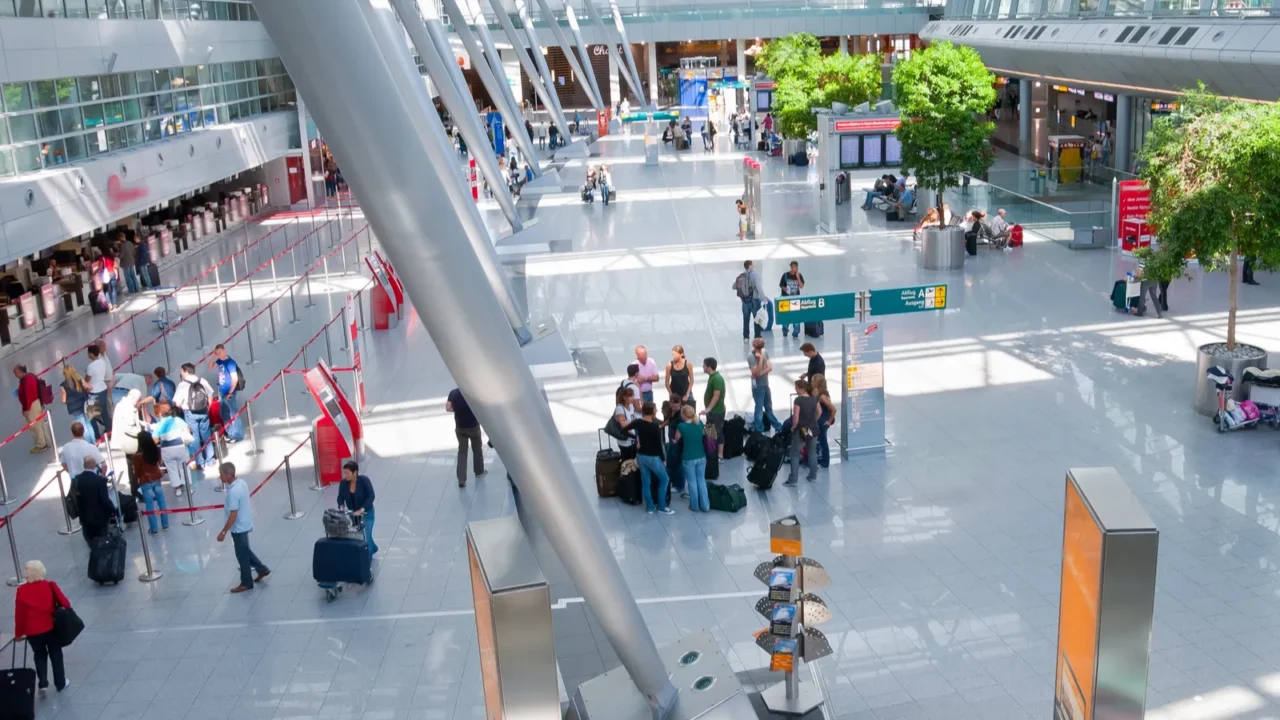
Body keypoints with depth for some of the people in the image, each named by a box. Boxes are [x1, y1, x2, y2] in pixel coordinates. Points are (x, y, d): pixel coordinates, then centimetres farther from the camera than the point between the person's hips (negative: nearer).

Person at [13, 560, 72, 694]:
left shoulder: (22, 591, -9)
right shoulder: (50, 586, -8)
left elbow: (19, 614, -5)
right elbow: (64, 603, -9)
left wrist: (18, 634, 5)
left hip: (32, 631, 0)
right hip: (51, 627, 0)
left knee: (39, 655, 20)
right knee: (55, 655, 15)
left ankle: (42, 683, 10)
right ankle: (60, 684, 23)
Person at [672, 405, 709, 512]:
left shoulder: (681, 426, -15)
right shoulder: (700, 424, -3)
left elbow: (676, 440, 3)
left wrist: (675, 441, 26)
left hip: (688, 459, -4)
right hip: (701, 457, 4)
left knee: (692, 482, 11)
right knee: (701, 480, 15)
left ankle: (695, 506, 21)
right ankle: (705, 506, 18)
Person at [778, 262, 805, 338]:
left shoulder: (799, 276, 0)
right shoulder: (785, 275, -3)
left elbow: (801, 286, -9)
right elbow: (780, 285, 3)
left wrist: (798, 277, -17)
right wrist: (783, 288, -19)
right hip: (786, 298, -1)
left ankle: (796, 332, 5)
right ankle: (785, 331, 21)